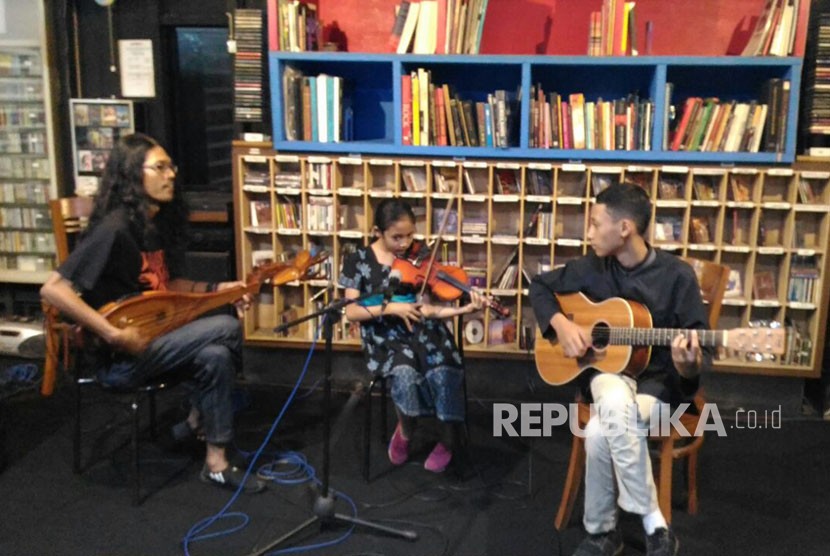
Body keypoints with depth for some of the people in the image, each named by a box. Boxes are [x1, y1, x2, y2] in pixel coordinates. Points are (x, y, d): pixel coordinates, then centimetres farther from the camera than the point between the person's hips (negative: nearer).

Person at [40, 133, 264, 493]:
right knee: (226, 329, -18)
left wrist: (217, 289, 4)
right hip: (118, 359, -8)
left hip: (152, 339, 8)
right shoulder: (115, 228, -21)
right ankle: (199, 421, 4)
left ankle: (216, 463, 3)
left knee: (216, 355, -14)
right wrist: (114, 335, -28)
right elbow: (52, 289, -25)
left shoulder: (159, 222, 6)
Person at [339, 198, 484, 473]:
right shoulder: (358, 261, -2)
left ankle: (447, 442, -3)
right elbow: (352, 312, -7)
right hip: (384, 336, -1)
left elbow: (427, 309, -4)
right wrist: (390, 308, -20)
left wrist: (462, 309, -20)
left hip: (421, 329, 2)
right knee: (405, 373, -34)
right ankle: (406, 431, -2)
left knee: (443, 373, -28)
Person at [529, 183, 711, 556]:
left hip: (659, 380, -3)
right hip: (607, 370, 3)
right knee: (614, 403, -36)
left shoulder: (676, 276, -11)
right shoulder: (592, 268, 0)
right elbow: (541, 286, 14)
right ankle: (654, 525, -22)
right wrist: (560, 324, -6)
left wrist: (689, 366, -35)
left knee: (600, 432, -34)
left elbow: (701, 350, -10)